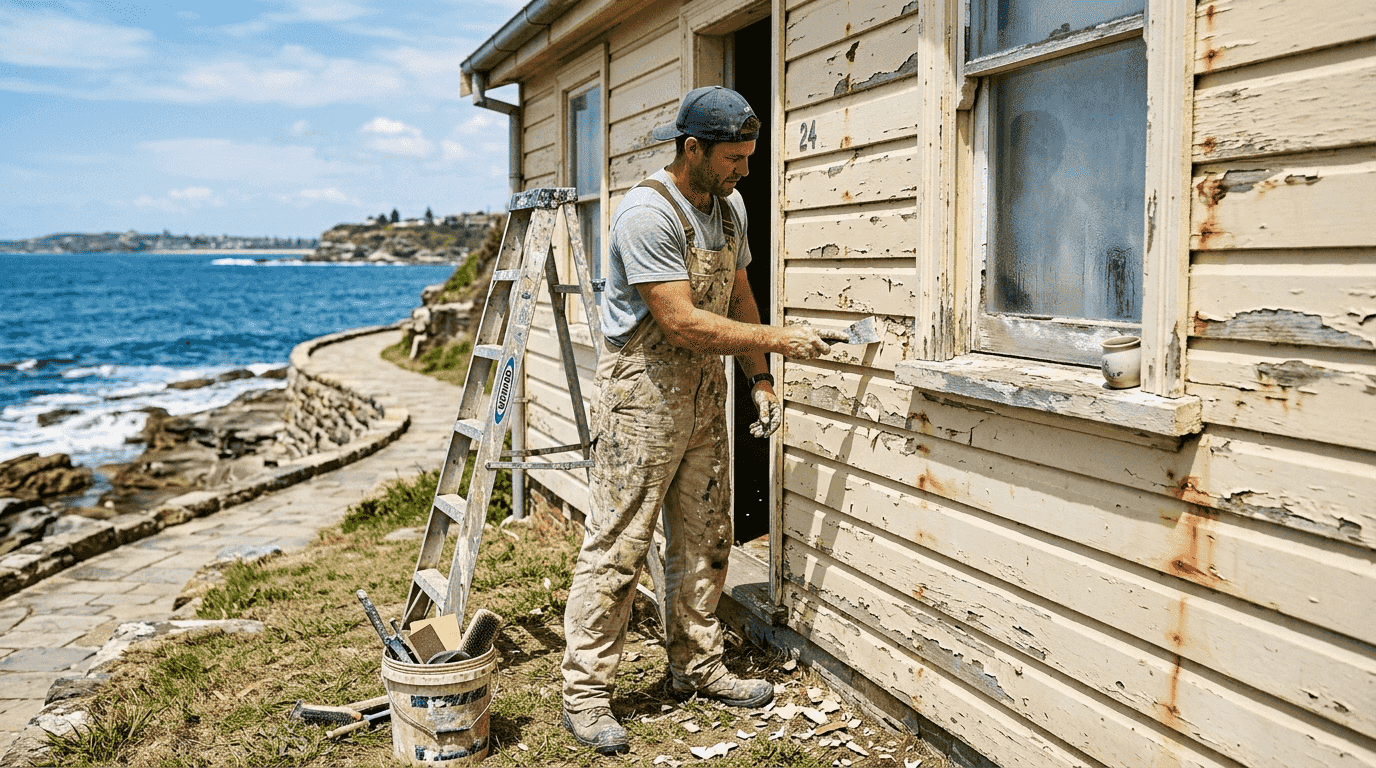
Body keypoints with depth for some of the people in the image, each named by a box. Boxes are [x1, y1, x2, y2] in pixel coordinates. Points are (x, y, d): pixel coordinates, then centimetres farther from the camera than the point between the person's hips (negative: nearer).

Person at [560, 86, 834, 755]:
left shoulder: (730, 208, 8)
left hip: (704, 387, 8)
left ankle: (697, 668, 28)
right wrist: (777, 339, -19)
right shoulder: (648, 214, -20)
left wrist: (759, 379, 10)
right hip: (642, 390, -8)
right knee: (617, 543, -4)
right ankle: (585, 693, 8)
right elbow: (683, 324, -24)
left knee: (704, 539, 14)